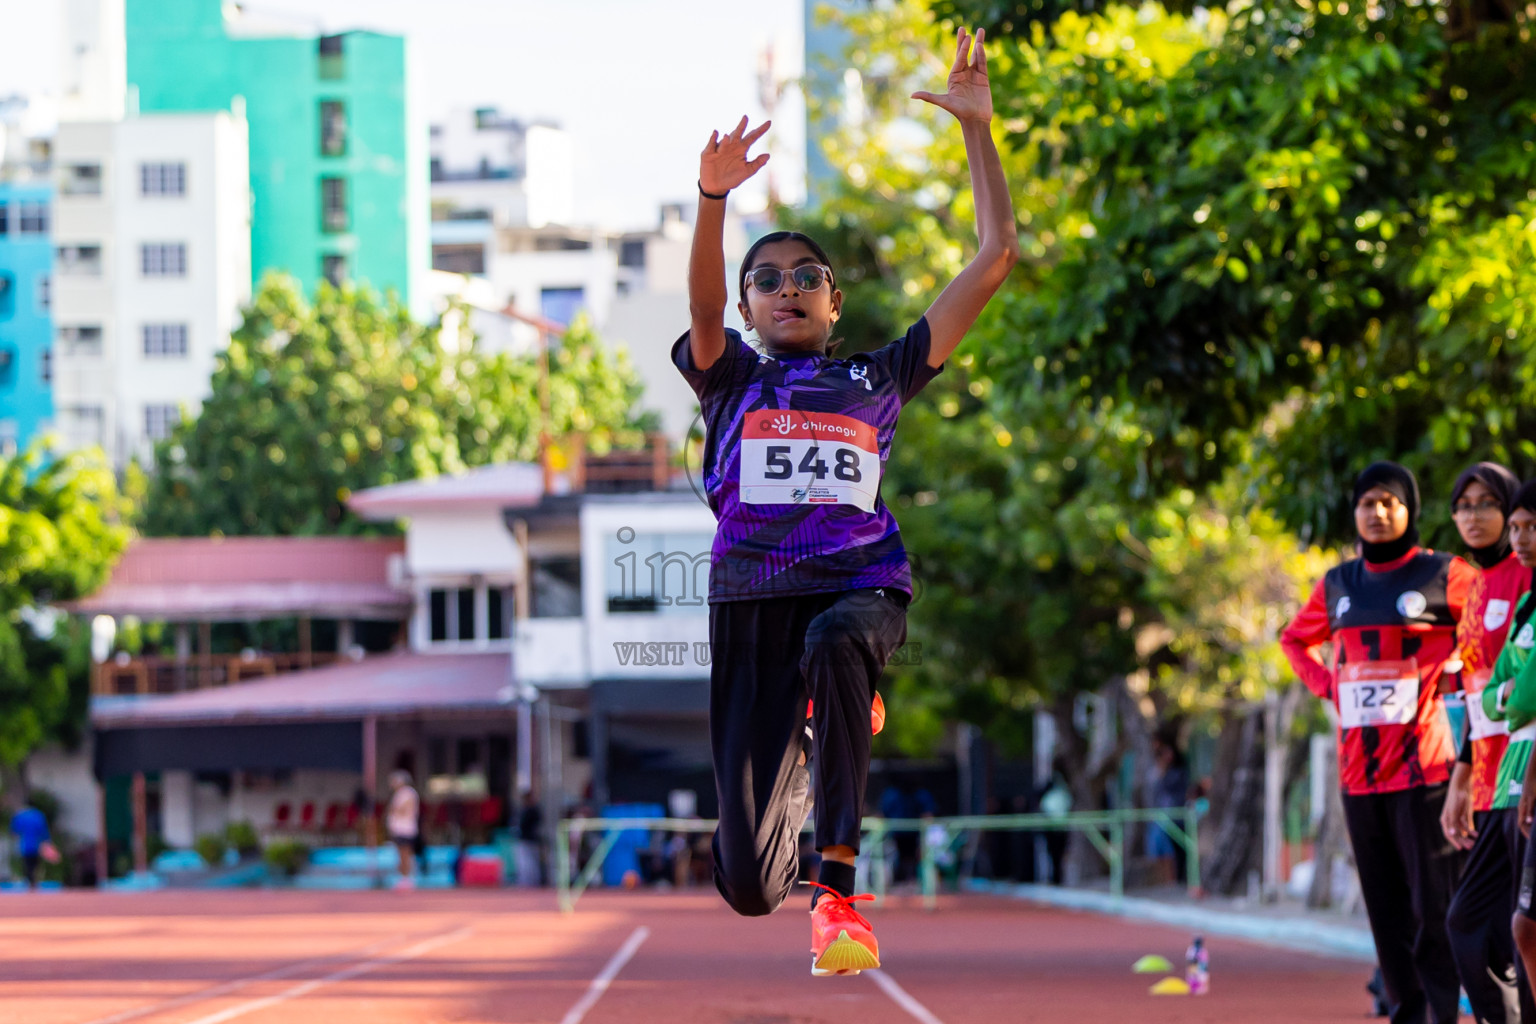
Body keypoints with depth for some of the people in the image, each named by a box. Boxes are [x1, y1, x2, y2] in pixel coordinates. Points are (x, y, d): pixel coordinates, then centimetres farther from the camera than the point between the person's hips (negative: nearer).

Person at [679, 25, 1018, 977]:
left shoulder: (878, 379, 16)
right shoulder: (731, 379, 15)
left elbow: (996, 260, 12)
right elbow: (703, 304, -9)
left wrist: (978, 130, 7)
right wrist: (713, 198, -27)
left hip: (862, 586, -1)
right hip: (752, 597, 1)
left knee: (835, 645, -42)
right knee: (749, 885, -5)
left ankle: (839, 892, -38)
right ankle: (799, 769, 37)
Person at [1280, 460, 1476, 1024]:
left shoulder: (1444, 575, -2)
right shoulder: (1338, 585, 13)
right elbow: (1295, 639, 30)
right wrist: (1326, 685, 13)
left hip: (1422, 761, -6)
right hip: (1359, 764, 6)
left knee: (1434, 908, -10)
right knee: (1385, 911, 8)